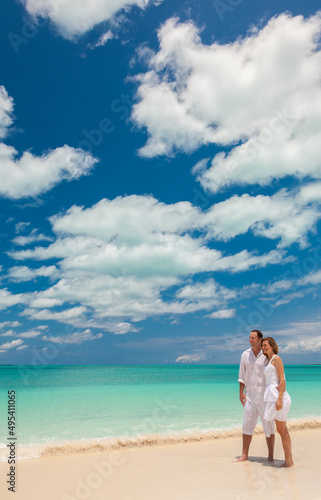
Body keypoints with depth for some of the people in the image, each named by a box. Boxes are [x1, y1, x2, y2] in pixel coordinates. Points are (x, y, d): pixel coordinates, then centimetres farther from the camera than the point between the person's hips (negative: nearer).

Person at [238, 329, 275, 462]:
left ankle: (271, 456, 19)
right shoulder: (245, 355, 6)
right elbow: (242, 375, 10)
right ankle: (244, 455, 15)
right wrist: (241, 392, 5)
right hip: (250, 396, 3)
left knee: (268, 426, 5)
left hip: (265, 396, -3)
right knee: (247, 425, 5)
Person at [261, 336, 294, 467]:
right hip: (271, 396, 9)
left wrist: (280, 399, -21)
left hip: (278, 395, -9)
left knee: (282, 429, -4)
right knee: (281, 429, 10)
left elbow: (282, 380, -13)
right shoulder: (267, 361, 17)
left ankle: (288, 461, 3)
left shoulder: (276, 359, -7)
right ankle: (289, 460, 15)